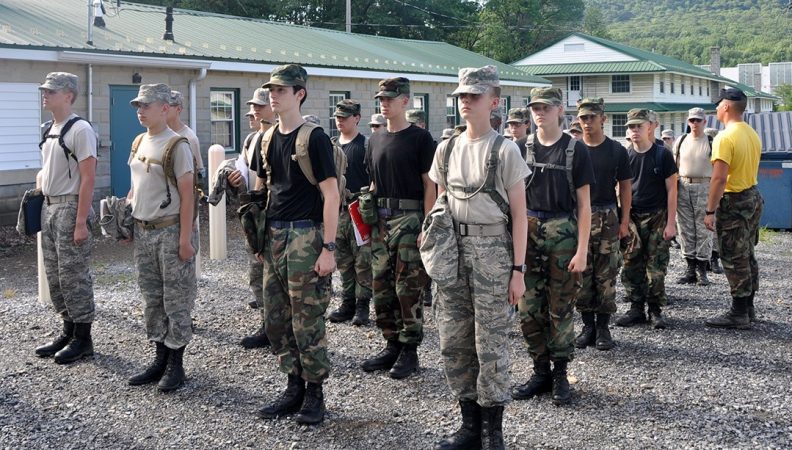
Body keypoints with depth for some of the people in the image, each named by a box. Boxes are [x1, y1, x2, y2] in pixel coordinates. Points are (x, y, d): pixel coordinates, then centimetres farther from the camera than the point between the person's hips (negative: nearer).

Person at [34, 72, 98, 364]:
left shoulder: (80, 130, -13)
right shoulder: (50, 130, 14)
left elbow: (88, 179, -18)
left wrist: (81, 223, -21)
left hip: (70, 209, -9)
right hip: (49, 209, 9)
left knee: (74, 276, -3)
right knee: (55, 276, 14)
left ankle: (83, 338, 7)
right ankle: (69, 332, 25)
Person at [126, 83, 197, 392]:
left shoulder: (176, 145, -12)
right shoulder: (139, 143, 11)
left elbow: (187, 193, -15)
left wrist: (185, 238, -18)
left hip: (170, 230, -8)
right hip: (142, 231, 8)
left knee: (176, 300, 1)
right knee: (151, 298, 14)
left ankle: (175, 364, 10)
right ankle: (160, 359, 25)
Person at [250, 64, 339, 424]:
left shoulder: (314, 138, -8)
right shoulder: (268, 139, 12)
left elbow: (331, 195, -12)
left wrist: (328, 248, -17)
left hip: (304, 237, -7)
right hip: (273, 237, 7)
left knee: (307, 321, -1)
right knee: (276, 319, 11)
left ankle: (314, 393, 12)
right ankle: (294, 387, 24)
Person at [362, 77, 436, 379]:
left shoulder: (419, 138, -4)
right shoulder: (375, 141, 15)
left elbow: (429, 185, -7)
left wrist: (426, 227, -14)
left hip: (409, 218, -6)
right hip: (380, 220, 7)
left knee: (408, 288, -3)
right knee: (382, 288, 9)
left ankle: (409, 351, 6)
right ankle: (391, 346, 20)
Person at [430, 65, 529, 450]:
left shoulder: (504, 150, -4)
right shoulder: (446, 149, 10)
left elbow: (518, 214, -4)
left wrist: (517, 269, -8)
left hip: (491, 249, -5)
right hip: (452, 249, 5)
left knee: (490, 341, -2)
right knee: (453, 339, 7)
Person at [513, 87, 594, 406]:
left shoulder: (575, 150, -1)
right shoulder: (523, 149, 7)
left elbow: (584, 205, -2)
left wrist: (582, 250, -8)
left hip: (563, 234, -3)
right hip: (529, 232, 3)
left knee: (561, 310, 4)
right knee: (529, 310, 5)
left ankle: (560, 375, 15)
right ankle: (541, 372, 18)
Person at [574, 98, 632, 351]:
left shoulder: (616, 150, 4)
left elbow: (625, 186, 6)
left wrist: (625, 220, 0)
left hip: (607, 217, -1)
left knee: (606, 274, 1)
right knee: (582, 273, 3)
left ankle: (603, 326, 9)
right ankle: (588, 324, 13)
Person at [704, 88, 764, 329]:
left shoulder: (726, 137, -19)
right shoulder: (753, 134, 9)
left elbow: (719, 178, -23)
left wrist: (710, 211, -20)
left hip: (734, 202, -9)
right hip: (754, 197, 9)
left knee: (734, 260, -3)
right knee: (747, 256, 16)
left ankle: (739, 314, 1)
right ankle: (748, 307, 24)